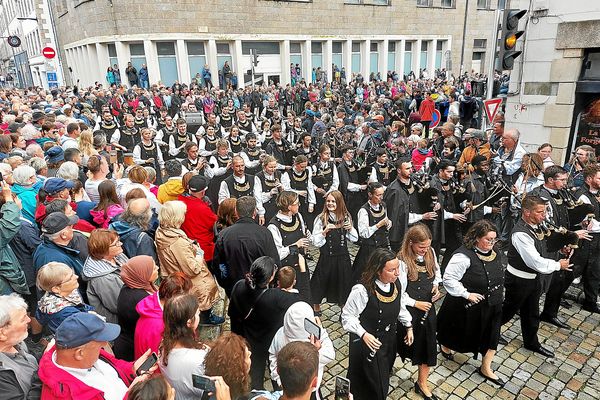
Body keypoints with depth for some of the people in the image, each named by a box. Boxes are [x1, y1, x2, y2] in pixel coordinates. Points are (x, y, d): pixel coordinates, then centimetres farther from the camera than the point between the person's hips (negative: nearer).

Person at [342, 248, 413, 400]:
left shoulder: (399, 281, -15)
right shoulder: (362, 290, -33)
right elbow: (347, 316, -20)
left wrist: (409, 326, 9)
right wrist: (363, 334, -32)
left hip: (389, 339, 6)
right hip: (367, 342, -6)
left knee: (383, 376, 27)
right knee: (370, 383, 12)